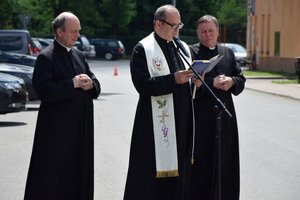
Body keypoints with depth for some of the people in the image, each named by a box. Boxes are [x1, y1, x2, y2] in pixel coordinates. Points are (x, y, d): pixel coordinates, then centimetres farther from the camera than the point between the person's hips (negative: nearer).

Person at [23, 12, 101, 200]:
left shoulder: (79, 56, 14)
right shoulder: (46, 58, -9)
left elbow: (96, 85, 15)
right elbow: (44, 91, -19)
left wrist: (90, 84, -8)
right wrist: (73, 84, -18)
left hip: (82, 126, 7)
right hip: (57, 127, -7)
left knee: (79, 174, 10)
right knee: (52, 175, -2)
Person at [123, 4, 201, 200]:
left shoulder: (183, 48, 14)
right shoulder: (143, 50, -6)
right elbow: (143, 85, -16)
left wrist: (196, 81, -5)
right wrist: (174, 79, -24)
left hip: (182, 122, 6)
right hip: (157, 123, -6)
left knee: (179, 171, 10)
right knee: (153, 175, -3)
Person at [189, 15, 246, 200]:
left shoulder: (228, 53, 14)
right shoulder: (190, 52, -1)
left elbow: (241, 78, 12)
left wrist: (232, 81, -10)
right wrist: (212, 83, -21)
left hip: (224, 115, 4)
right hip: (200, 115, -4)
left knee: (224, 159, 8)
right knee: (200, 161, -1)